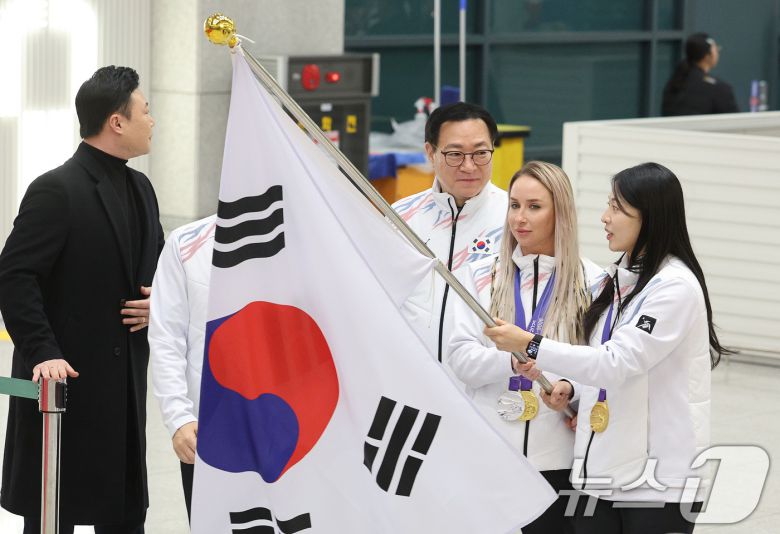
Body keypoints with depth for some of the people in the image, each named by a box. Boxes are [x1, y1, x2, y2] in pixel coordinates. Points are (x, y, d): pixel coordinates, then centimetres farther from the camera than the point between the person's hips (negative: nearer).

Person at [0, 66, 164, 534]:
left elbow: (157, 266, 25)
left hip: (124, 384, 8)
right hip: (65, 380, -8)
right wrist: (42, 351, -24)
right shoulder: (57, 191, -14)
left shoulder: (139, 188, 13)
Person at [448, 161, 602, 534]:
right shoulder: (480, 276, 8)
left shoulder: (590, 280, 2)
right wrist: (513, 359, -20)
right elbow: (460, 359, -1)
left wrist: (570, 389, -20)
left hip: (558, 458, -1)